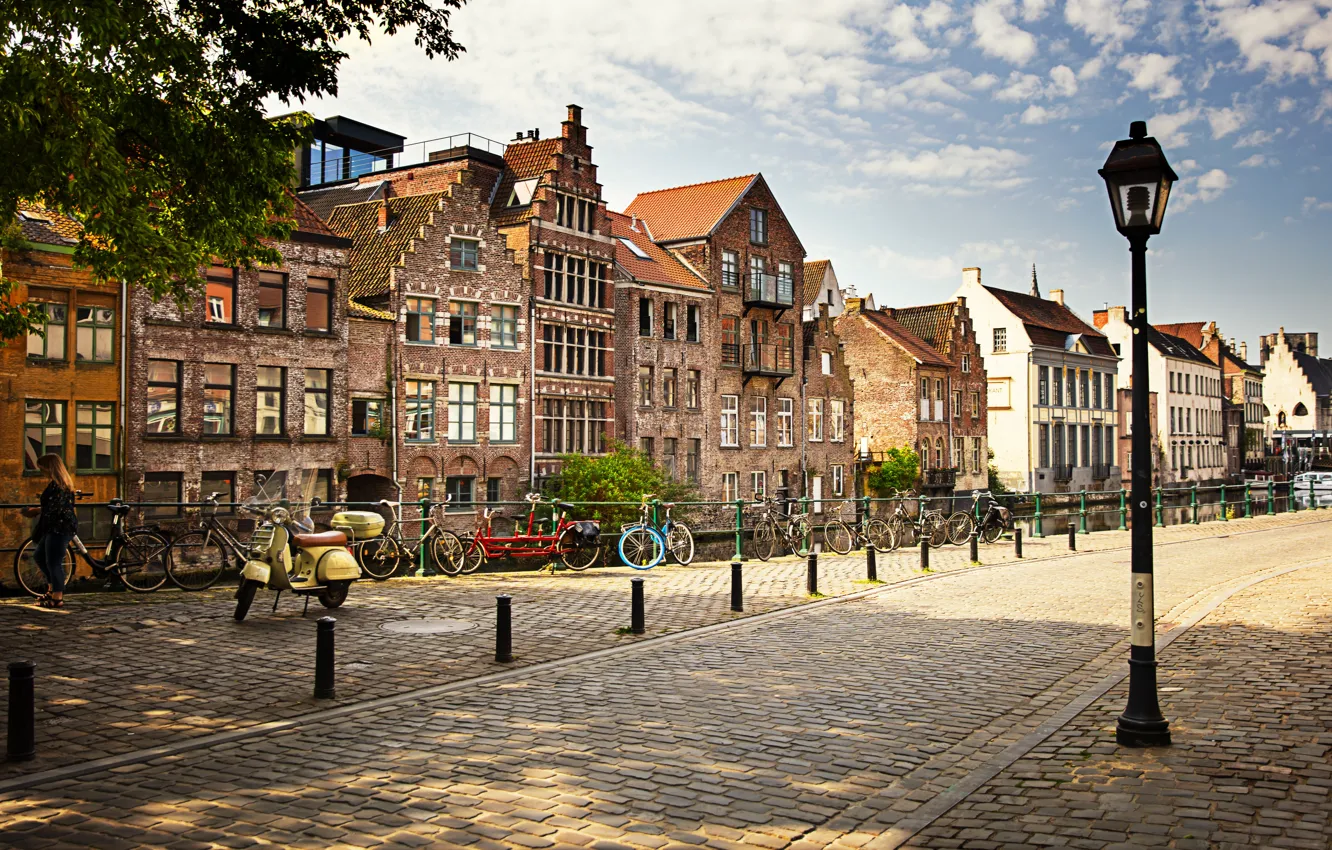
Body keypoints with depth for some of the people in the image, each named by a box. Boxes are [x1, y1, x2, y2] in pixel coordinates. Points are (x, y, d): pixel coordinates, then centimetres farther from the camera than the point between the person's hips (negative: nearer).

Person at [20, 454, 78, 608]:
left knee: (53, 562, -5)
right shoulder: (63, 483, 14)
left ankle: (57, 598, 1)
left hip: (60, 528, -11)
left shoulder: (58, 485, -17)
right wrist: (39, 510, 13)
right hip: (56, 527, 11)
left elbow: (54, 509, -21)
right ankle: (54, 588, 27)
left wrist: (35, 511, -8)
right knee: (39, 555, 21)